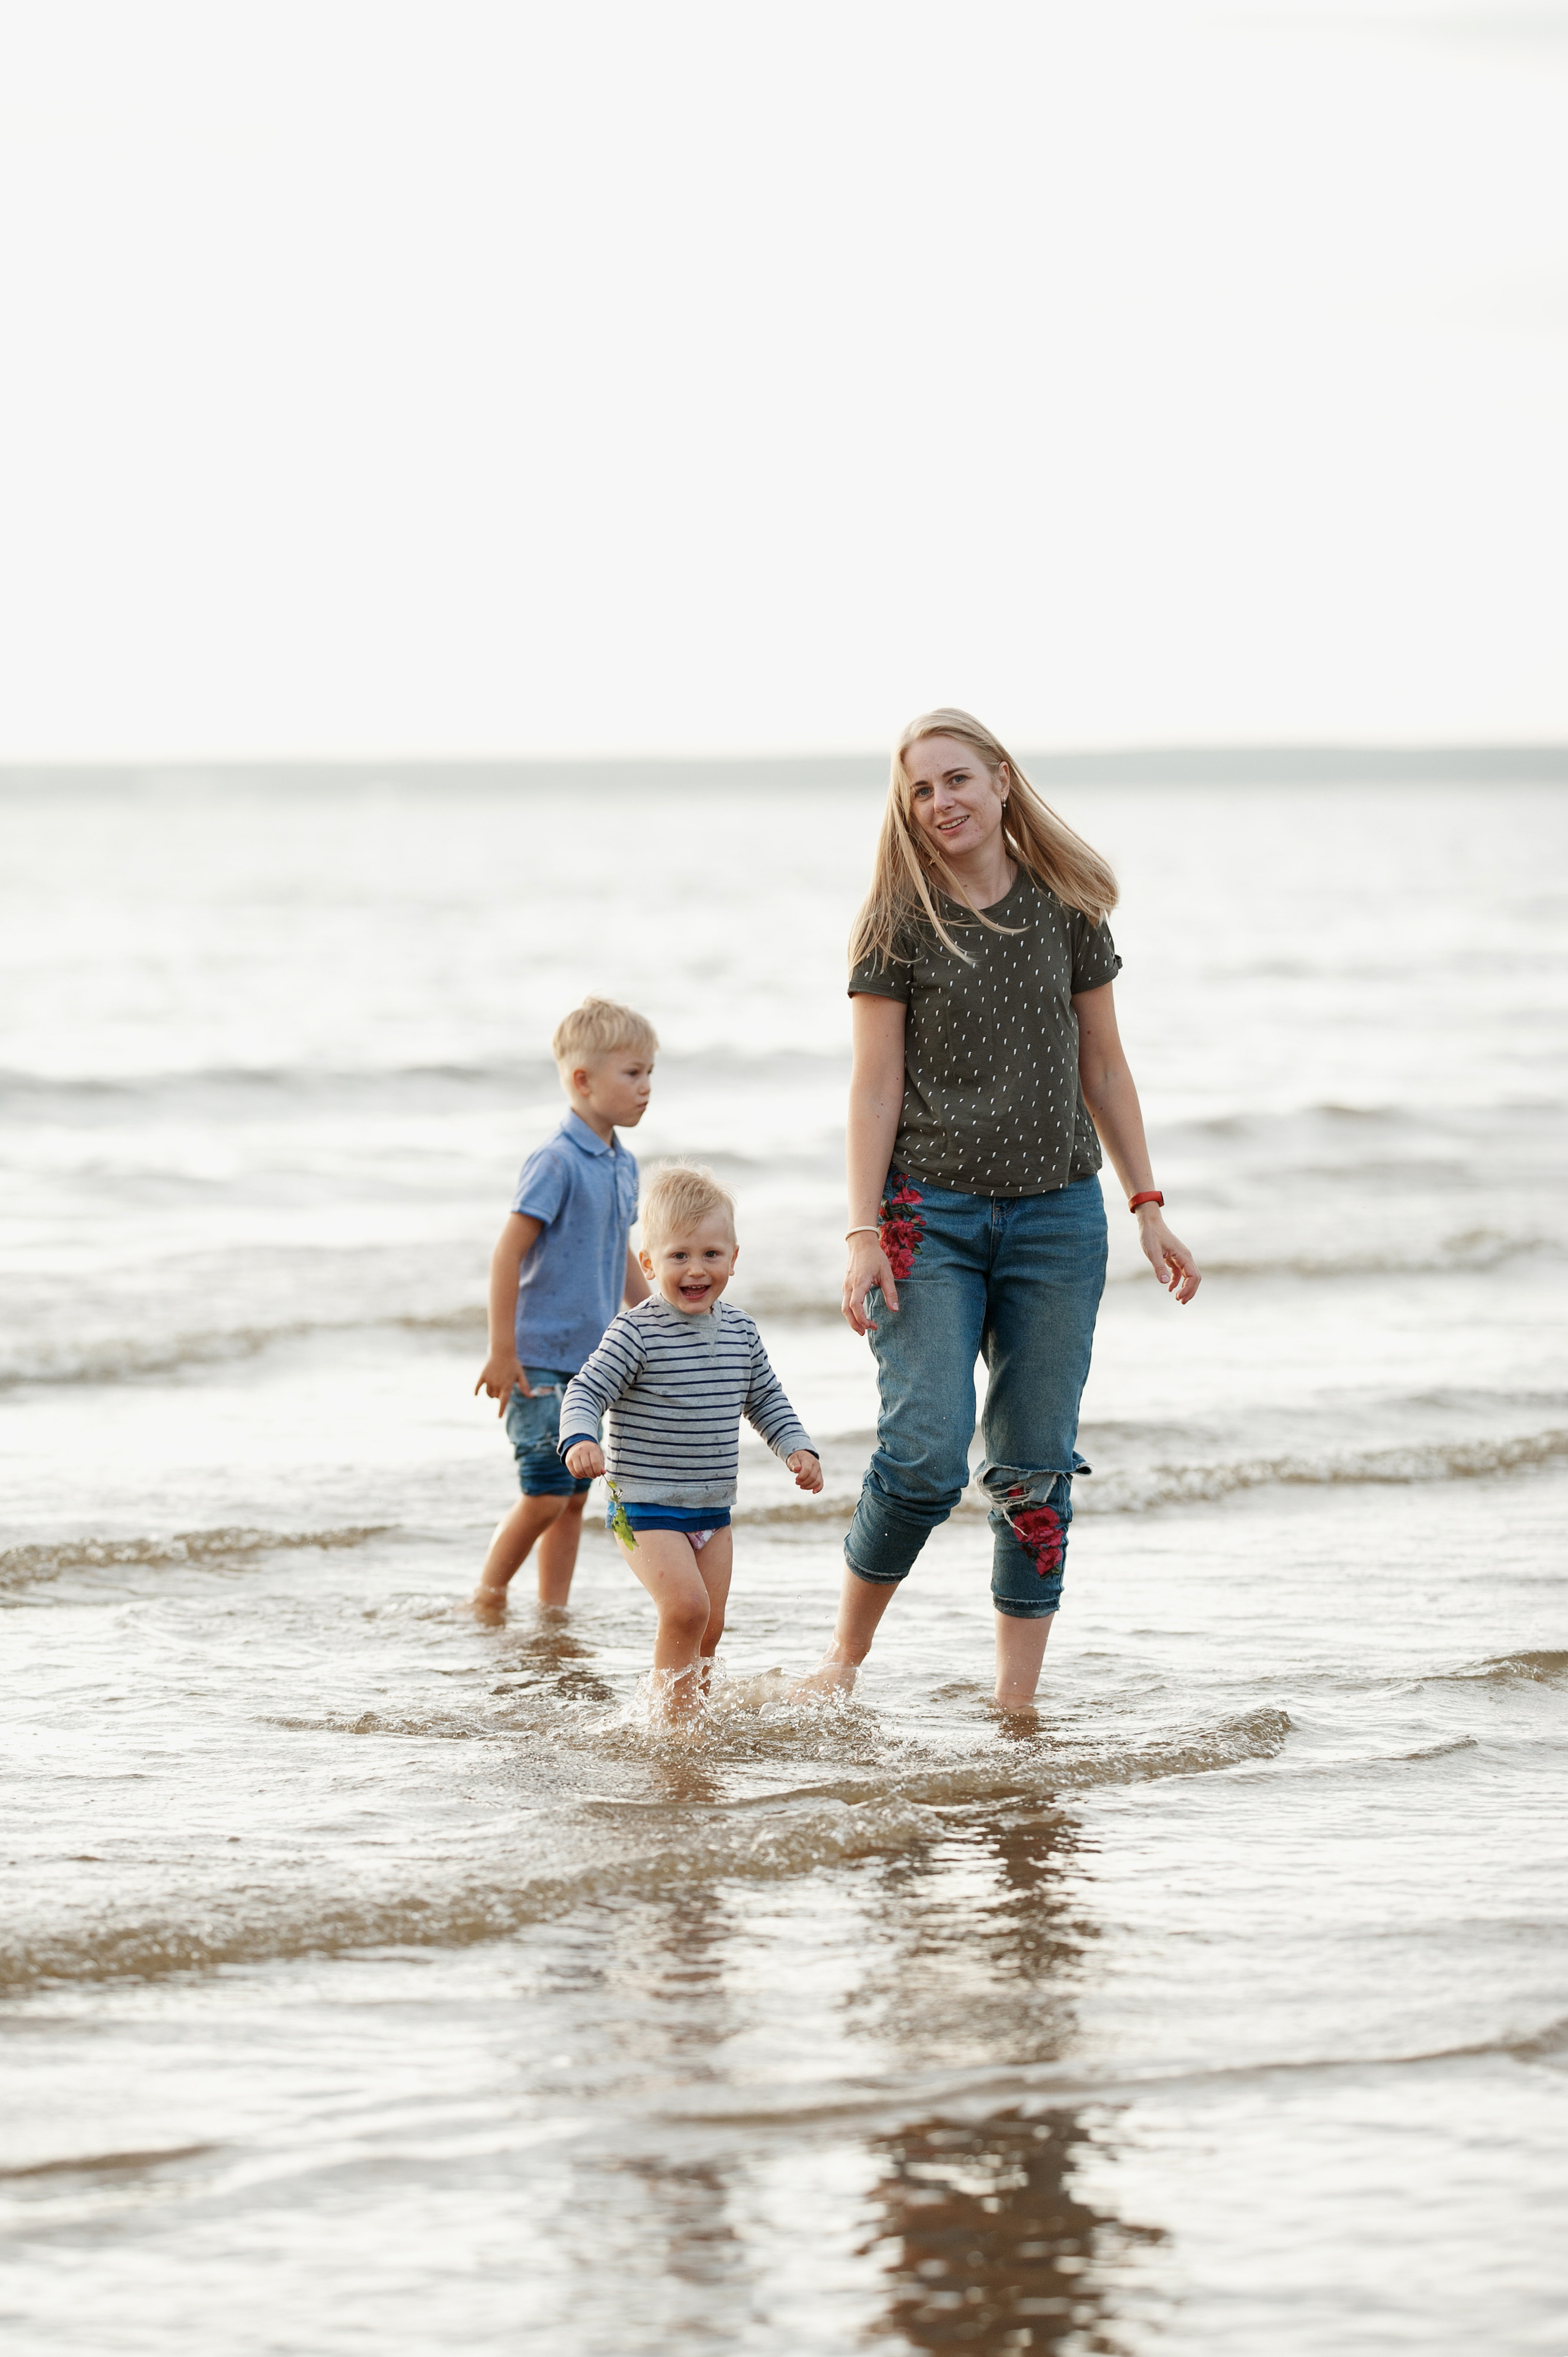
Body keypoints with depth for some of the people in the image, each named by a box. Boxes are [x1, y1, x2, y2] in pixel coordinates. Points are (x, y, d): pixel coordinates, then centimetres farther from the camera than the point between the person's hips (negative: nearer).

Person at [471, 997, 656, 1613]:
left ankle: (553, 1612, 17)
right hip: (541, 1361, -8)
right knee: (545, 1496, -8)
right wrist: (502, 1351, -18)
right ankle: (486, 1598, 10)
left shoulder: (622, 1164, 9)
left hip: (592, 1361, 8)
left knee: (574, 1496, 10)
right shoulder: (556, 1162, -16)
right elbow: (508, 1253, -17)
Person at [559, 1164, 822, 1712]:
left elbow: (765, 1399, 18)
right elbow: (586, 1392, -16)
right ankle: (673, 1715, -7)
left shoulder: (739, 1330, 5)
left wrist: (797, 1448, 5)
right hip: (646, 1506, -6)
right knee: (686, 1607, -20)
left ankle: (690, 1710, 25)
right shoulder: (637, 1333, -14)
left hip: (712, 1510, 6)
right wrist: (581, 1440, -35)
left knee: (709, 1627, 9)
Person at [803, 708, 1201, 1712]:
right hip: (931, 1213, -3)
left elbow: (1103, 1067, 12)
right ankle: (845, 1657, 6)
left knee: (1036, 1469, 3)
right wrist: (864, 1233, -11)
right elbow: (876, 1087, -3)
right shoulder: (900, 923, -2)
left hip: (1057, 1214, 3)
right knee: (926, 1454, -14)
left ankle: (1017, 1705, 10)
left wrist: (1149, 1207, 8)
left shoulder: (1067, 910, 6)